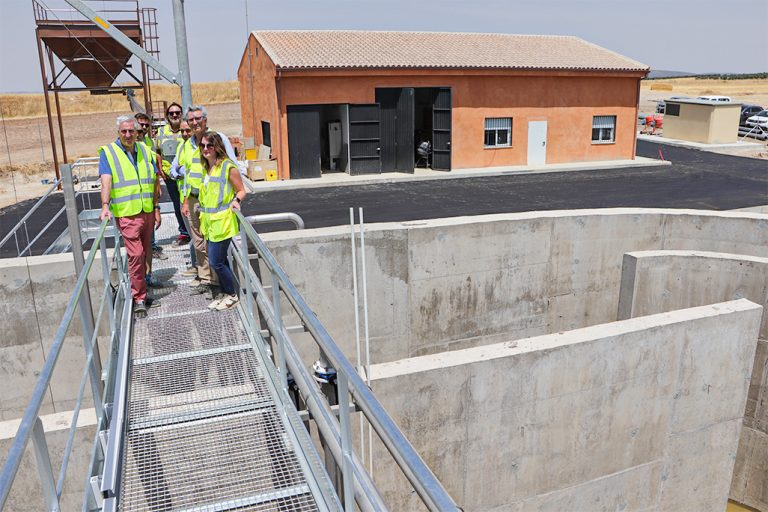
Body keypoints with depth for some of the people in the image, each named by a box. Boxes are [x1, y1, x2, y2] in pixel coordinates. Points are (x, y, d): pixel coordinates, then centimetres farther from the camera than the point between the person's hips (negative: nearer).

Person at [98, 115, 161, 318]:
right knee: (135, 255, -9)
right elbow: (106, 181, -13)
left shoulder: (145, 150, 13)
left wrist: (156, 208, 11)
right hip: (126, 213, -5)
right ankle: (139, 298, -1)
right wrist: (105, 206, -26)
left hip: (147, 212, 5)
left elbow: (154, 182, 15)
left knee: (144, 254, 13)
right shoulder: (108, 152, -1)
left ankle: (139, 290, 29)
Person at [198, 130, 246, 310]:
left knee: (216, 262, -6)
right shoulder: (205, 167, 13)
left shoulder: (229, 167, -11)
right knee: (220, 260, 14)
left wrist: (236, 200, -26)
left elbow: (241, 190, -6)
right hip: (209, 221, 8)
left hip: (222, 222, -8)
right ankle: (225, 293, 27)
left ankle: (232, 295, 12)